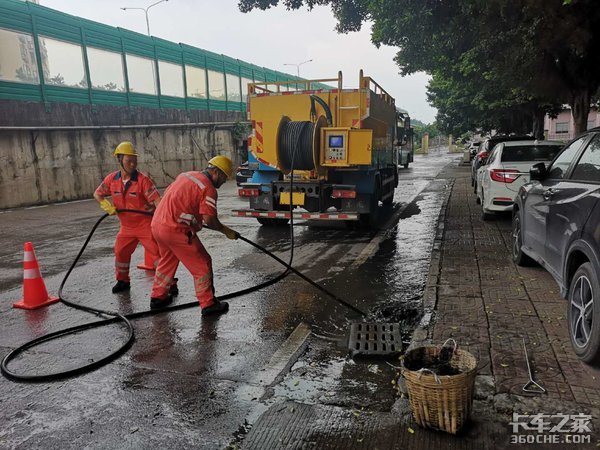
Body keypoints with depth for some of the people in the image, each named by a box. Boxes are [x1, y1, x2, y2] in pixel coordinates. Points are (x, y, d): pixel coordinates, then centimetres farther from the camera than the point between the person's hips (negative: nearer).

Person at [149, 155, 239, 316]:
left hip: (157, 224, 9)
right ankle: (208, 305, 7)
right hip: (176, 230, -9)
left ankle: (157, 297, 38)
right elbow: (209, 219, -17)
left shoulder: (186, 175, 15)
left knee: (167, 262, 27)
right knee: (202, 265, 2)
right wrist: (226, 231, -1)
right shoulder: (208, 188, -11)